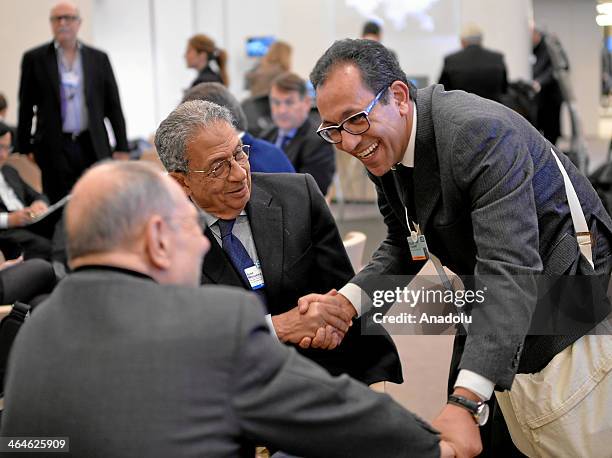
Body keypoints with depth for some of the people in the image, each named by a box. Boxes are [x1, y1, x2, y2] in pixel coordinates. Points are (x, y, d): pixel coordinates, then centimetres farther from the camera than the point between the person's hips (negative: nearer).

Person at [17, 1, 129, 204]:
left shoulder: (99, 58, 8)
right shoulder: (35, 58, 4)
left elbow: (113, 105, 8)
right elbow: (26, 108, 6)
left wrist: (122, 148, 4)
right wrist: (24, 151, 4)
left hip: (93, 147, 1)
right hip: (53, 149, -1)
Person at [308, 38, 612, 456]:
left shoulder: (480, 133, -31)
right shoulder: (383, 142, -5)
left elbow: (510, 269, -39)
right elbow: (402, 246, 5)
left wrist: (467, 401, -48)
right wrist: (348, 300, -17)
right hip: (486, 296, 8)